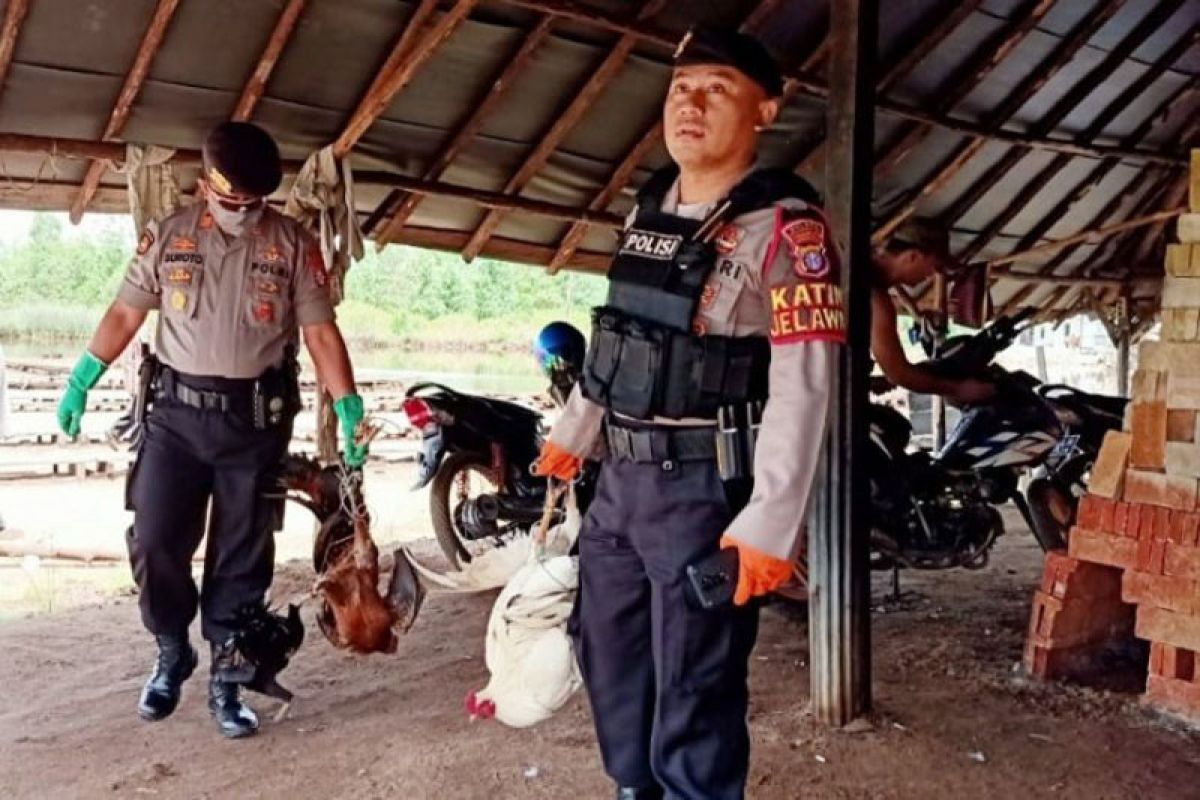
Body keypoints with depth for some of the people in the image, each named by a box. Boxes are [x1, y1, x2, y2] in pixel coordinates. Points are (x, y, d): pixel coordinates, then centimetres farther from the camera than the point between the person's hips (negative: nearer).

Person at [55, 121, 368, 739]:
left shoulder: (293, 244, -2)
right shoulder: (167, 236, 3)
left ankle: (226, 680, 18)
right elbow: (124, 313, 10)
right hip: (176, 411, 1)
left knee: (241, 557, 5)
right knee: (154, 542, 1)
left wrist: (349, 411, -9)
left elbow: (321, 332, -3)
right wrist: (80, 381, 7)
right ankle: (171, 653, 26)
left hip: (256, 419, -1)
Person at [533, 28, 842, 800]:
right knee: (608, 647, 22)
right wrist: (574, 431, 25)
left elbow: (804, 384, -20)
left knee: (693, 691, 1)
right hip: (622, 477, 9)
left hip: (709, 489, -8)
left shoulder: (786, 224, -14)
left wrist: (773, 522, -25)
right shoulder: (651, 206, 11)